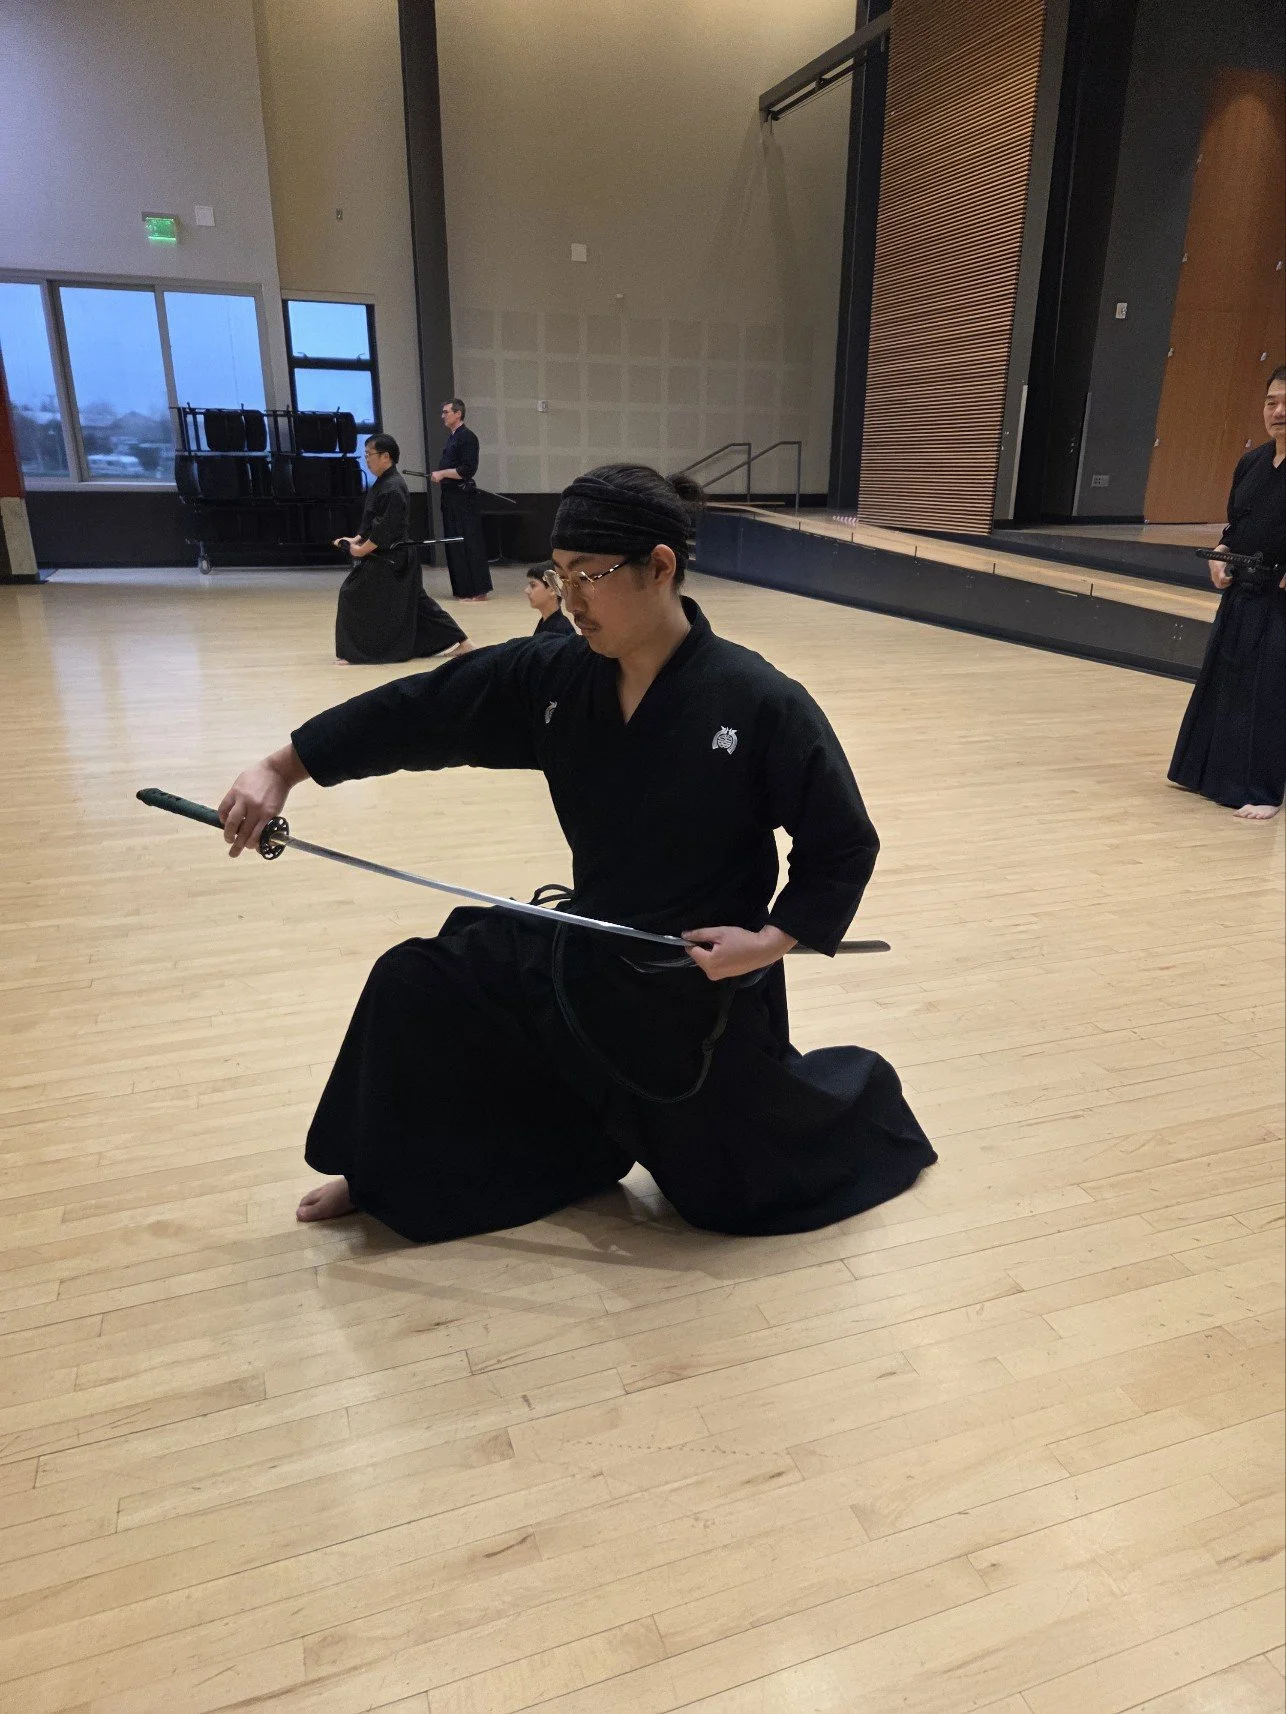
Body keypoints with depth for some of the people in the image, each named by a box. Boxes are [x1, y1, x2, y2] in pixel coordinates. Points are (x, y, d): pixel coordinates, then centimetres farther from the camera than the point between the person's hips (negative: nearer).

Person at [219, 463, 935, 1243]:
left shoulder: (759, 703, -23)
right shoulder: (552, 676, -10)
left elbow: (844, 846, -14)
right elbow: (419, 712, -7)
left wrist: (772, 941, -22)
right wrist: (280, 770, -8)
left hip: (705, 988, -4)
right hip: (582, 954, 5)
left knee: (739, 1187, 16)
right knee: (417, 987, 2)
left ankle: (866, 1102, 48)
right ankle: (392, 1175, 26)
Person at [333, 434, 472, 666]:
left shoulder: (393, 489, -18)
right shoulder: (382, 483, 13)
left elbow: (386, 530, -22)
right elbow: (371, 523, 19)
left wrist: (360, 550, -14)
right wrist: (355, 540, 6)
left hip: (391, 560, -10)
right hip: (397, 557, 10)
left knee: (354, 595, -6)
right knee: (415, 602, 13)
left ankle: (355, 653, 2)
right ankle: (459, 643, 15)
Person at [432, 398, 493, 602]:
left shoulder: (467, 437, -11)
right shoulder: (452, 438, 18)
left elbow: (468, 470, -19)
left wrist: (442, 473, -15)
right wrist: (440, 477, 11)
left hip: (464, 498, -10)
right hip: (450, 497, 10)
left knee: (470, 544, -9)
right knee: (454, 545, 10)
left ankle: (478, 591, -6)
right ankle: (462, 590, 16)